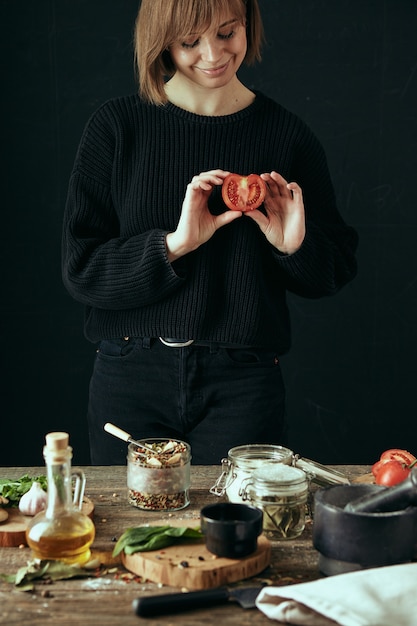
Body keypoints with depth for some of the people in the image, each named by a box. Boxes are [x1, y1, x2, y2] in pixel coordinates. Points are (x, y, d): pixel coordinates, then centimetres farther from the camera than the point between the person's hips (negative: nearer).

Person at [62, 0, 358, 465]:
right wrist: (175, 243, -18)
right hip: (130, 378, 1)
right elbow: (80, 269, -5)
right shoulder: (117, 127, -1)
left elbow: (336, 272, 8)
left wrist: (295, 247, -13)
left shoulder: (287, 136, 1)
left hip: (243, 386, 0)